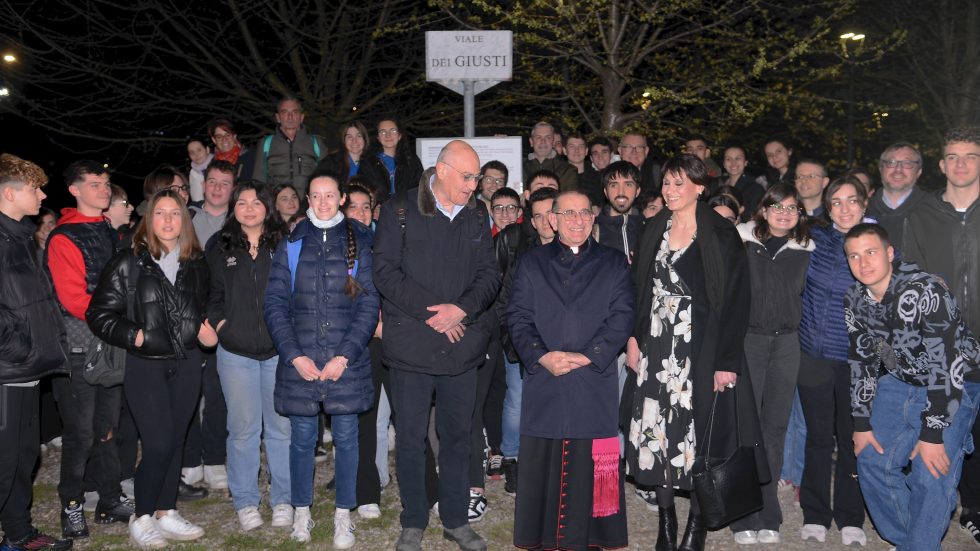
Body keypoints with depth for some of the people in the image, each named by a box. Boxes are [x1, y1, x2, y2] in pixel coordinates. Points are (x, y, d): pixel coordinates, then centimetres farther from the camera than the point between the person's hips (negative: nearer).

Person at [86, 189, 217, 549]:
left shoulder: (195, 263, 8)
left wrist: (204, 329, 4)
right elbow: (99, 314, -7)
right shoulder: (128, 263, -7)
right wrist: (133, 336, -17)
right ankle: (141, 518, 12)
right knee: (159, 445, -7)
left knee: (175, 441, 10)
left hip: (186, 363, 5)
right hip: (145, 365, -4)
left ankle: (166, 513, 23)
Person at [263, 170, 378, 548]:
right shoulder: (291, 244, 6)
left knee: (346, 437, 6)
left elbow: (369, 304, -2)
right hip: (299, 360, 1)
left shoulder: (359, 242, 3)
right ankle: (301, 512, 26)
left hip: (347, 360, -1)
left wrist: (345, 356, -10)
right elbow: (275, 303, 3)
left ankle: (343, 516, 20)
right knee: (302, 438, 9)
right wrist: (295, 356, -8)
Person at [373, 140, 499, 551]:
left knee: (457, 435, 12)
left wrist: (462, 308, -13)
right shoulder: (399, 211, -3)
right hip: (411, 344, -3)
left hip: (462, 345, 3)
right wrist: (430, 311, -15)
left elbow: (489, 274, 5)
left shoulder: (477, 216, 8)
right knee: (411, 438, 7)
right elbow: (385, 271, -9)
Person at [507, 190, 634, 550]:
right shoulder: (531, 263, 12)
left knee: (591, 466, 0)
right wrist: (542, 357, -11)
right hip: (543, 382, 1)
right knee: (544, 465, 2)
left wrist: (588, 356, -11)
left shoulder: (614, 264, 11)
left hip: (596, 383, 0)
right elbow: (518, 318, 4)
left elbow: (622, 318, 2)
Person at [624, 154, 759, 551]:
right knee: (658, 426, 4)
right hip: (656, 346, 4)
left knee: (698, 429, 0)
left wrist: (727, 361, -13)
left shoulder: (721, 235, -5)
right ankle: (666, 514, 17)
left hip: (701, 348, -4)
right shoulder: (654, 231, 9)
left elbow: (736, 299, -8)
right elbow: (636, 288, 11)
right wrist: (633, 338, 1)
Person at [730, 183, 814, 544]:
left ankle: (769, 517, 17)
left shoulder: (806, 250, 9)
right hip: (747, 339, -3)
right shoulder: (742, 241, 0)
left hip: (787, 342, 3)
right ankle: (745, 518, 7)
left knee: (775, 426, 7)